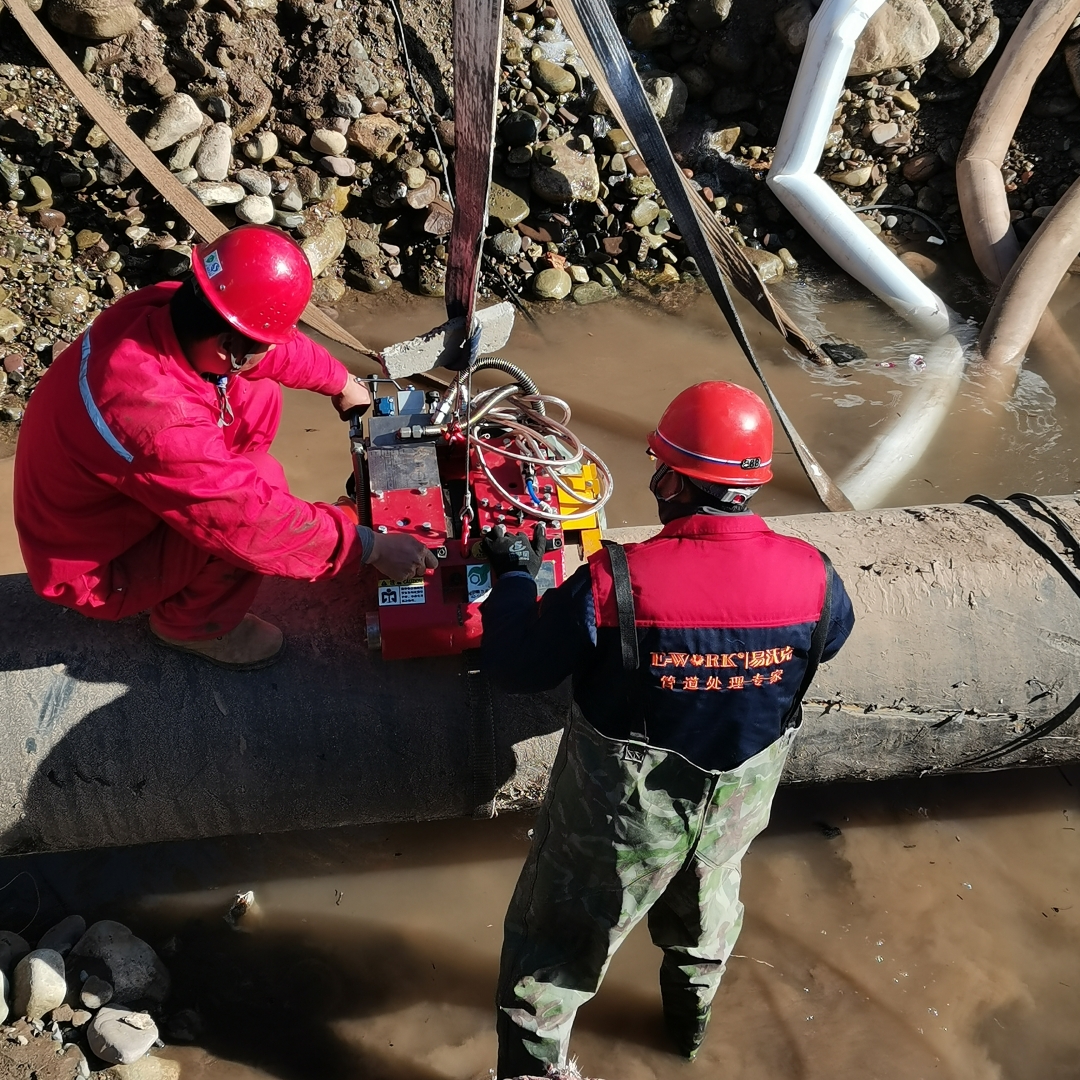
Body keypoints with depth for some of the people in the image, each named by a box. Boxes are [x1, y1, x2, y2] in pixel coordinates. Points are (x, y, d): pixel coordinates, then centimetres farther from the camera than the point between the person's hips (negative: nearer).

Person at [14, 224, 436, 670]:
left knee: (258, 396, -1)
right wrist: (370, 546, -22)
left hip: (108, 499, 8)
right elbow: (260, 524, -33)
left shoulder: (166, 305, -19)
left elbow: (275, 345, 2)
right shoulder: (159, 421, -41)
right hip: (95, 568, -7)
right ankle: (190, 623, -1)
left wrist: (340, 382, 15)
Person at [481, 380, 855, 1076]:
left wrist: (515, 576, -4)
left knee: (556, 943, 20)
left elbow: (516, 667, -20)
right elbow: (832, 636, 3)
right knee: (707, 907, 35)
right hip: (738, 801, 5)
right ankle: (692, 1018, 62)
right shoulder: (810, 575, -21)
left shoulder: (616, 581, -32)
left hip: (621, 810, -4)